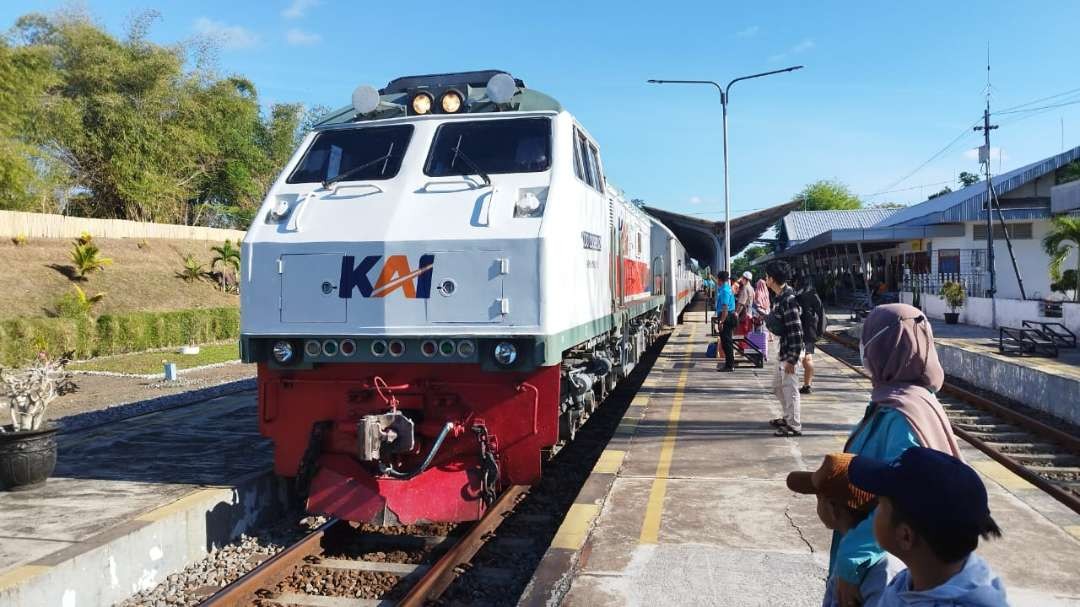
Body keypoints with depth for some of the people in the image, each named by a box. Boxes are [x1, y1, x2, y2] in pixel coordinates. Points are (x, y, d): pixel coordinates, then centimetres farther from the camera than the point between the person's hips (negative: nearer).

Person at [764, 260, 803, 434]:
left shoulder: (788, 299, -23)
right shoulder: (781, 296, 7)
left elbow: (796, 330, -24)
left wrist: (791, 358, -23)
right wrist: (769, 318, 6)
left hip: (790, 350, -10)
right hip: (783, 348, 10)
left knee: (789, 388, 0)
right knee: (778, 386, 22)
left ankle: (795, 426, 12)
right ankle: (788, 418, 36)